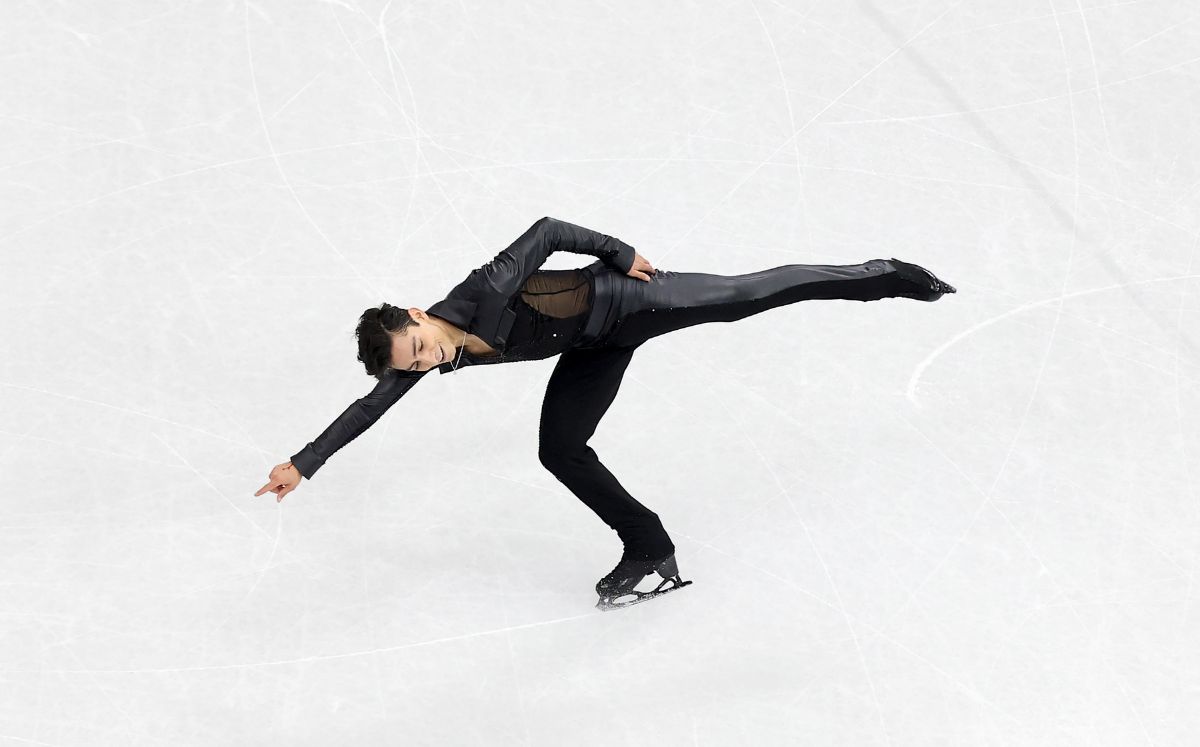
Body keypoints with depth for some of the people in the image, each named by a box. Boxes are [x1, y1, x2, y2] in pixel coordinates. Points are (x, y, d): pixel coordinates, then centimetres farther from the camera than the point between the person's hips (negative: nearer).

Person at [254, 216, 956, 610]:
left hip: (623, 298, -7)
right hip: (599, 349, 7)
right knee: (560, 450, -1)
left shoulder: (484, 294, -33)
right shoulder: (421, 362, -13)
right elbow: (367, 409, -5)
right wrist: (303, 463, -6)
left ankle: (886, 276, 12)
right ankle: (650, 551, 13)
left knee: (752, 294, -3)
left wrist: (623, 254, -18)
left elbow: (546, 230, -25)